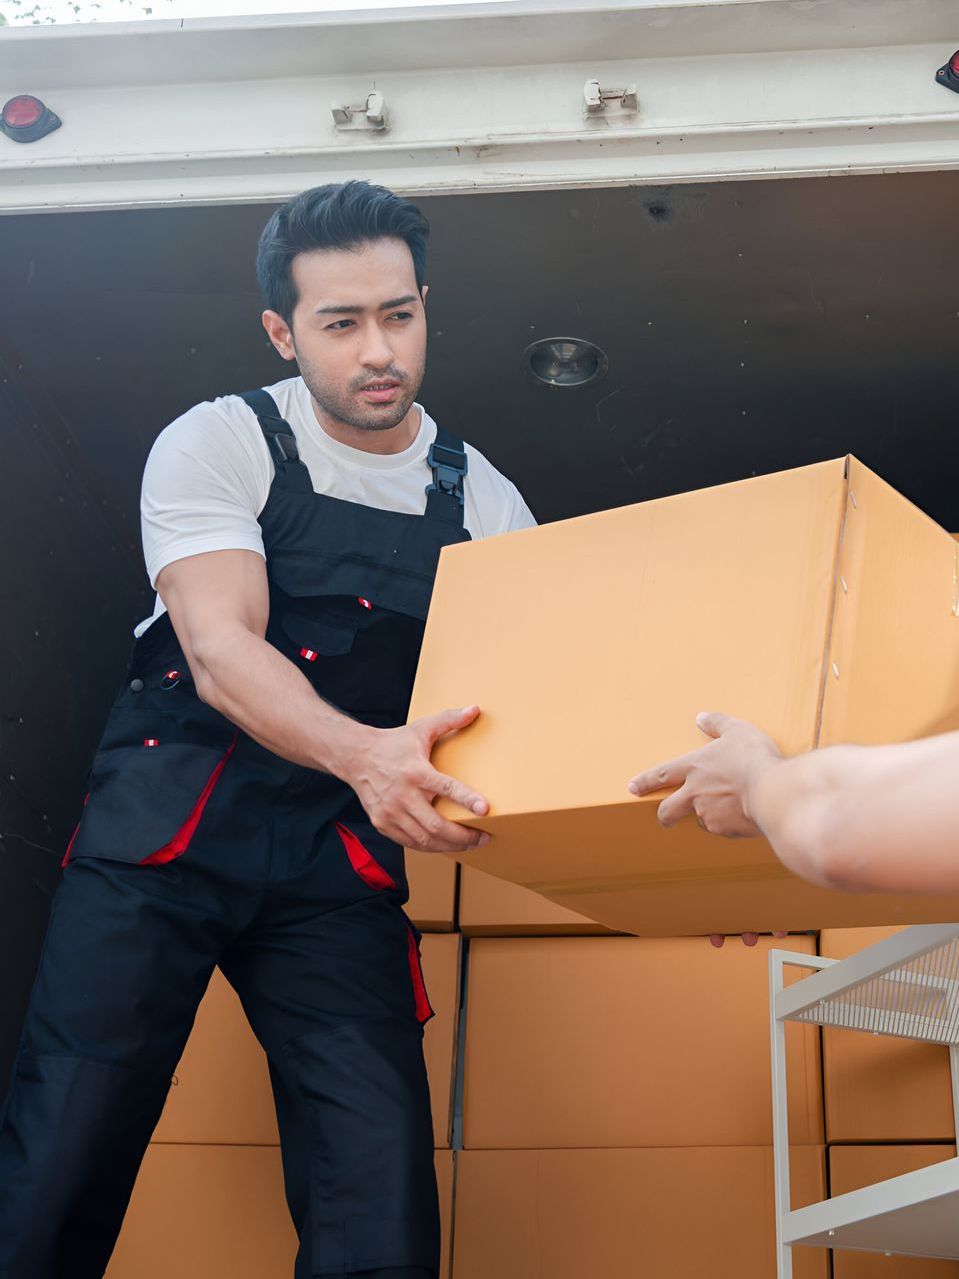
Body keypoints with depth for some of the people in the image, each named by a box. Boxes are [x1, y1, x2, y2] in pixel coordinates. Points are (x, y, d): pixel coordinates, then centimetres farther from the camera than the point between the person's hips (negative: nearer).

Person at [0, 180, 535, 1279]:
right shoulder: (219, 445, -1)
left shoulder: (483, 505, 8)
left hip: (342, 860, 3)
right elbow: (219, 648, -16)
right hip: (164, 825, -2)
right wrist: (362, 752, -36)